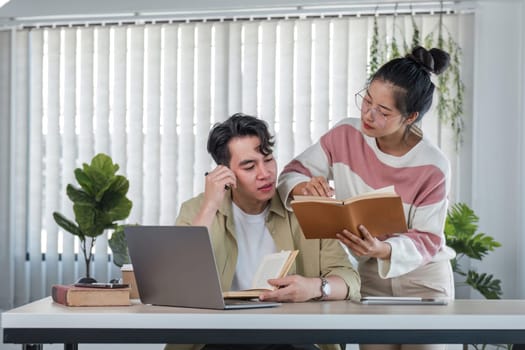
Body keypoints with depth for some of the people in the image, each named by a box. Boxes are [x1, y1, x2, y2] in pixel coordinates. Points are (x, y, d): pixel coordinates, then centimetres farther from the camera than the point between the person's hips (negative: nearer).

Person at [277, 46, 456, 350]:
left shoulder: (433, 167, -20)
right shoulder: (345, 135, -12)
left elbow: (427, 240, -17)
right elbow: (293, 173, -5)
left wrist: (384, 250, -37)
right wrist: (303, 186, -30)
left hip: (423, 277, -2)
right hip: (369, 276, 2)